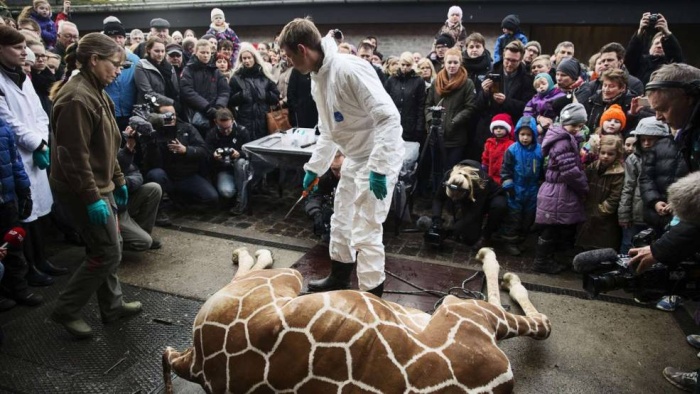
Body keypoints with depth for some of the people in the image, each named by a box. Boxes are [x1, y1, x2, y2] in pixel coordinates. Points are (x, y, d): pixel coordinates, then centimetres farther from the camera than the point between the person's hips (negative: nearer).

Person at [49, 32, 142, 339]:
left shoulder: (95, 92, 11)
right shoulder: (77, 98, -21)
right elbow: (74, 155, -24)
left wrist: (118, 181, 18)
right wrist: (92, 198, -24)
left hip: (99, 184, 10)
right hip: (81, 190, -10)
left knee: (109, 248, 15)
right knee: (108, 252, -2)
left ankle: (112, 306, 29)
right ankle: (65, 310, 14)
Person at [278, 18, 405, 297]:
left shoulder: (350, 69, -24)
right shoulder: (317, 80, 6)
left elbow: (389, 117, -28)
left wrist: (378, 168, -30)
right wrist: (314, 167, 19)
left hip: (379, 158, -10)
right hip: (355, 158, 10)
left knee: (365, 232, -5)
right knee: (341, 220, 20)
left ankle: (372, 296, 12)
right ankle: (339, 277, 41)